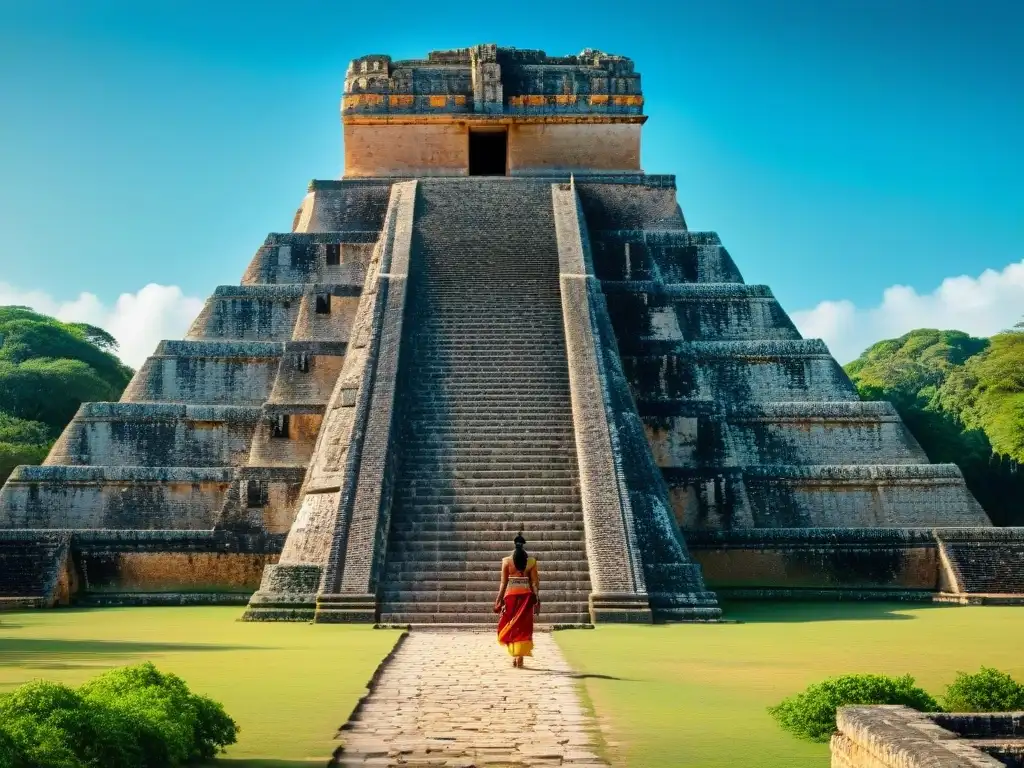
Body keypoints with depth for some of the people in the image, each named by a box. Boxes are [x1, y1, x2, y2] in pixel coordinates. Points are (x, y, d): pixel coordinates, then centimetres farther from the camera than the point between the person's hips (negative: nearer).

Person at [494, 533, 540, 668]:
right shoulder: (531, 562, -2)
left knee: (508, 627, 13)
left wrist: (499, 601, 2)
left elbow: (504, 583, -3)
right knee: (523, 627, 7)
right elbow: (535, 583, -3)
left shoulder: (506, 561, -3)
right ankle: (520, 657, 3)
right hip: (526, 596, 0)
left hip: (511, 596, 0)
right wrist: (537, 601, 3)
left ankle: (514, 655, 9)